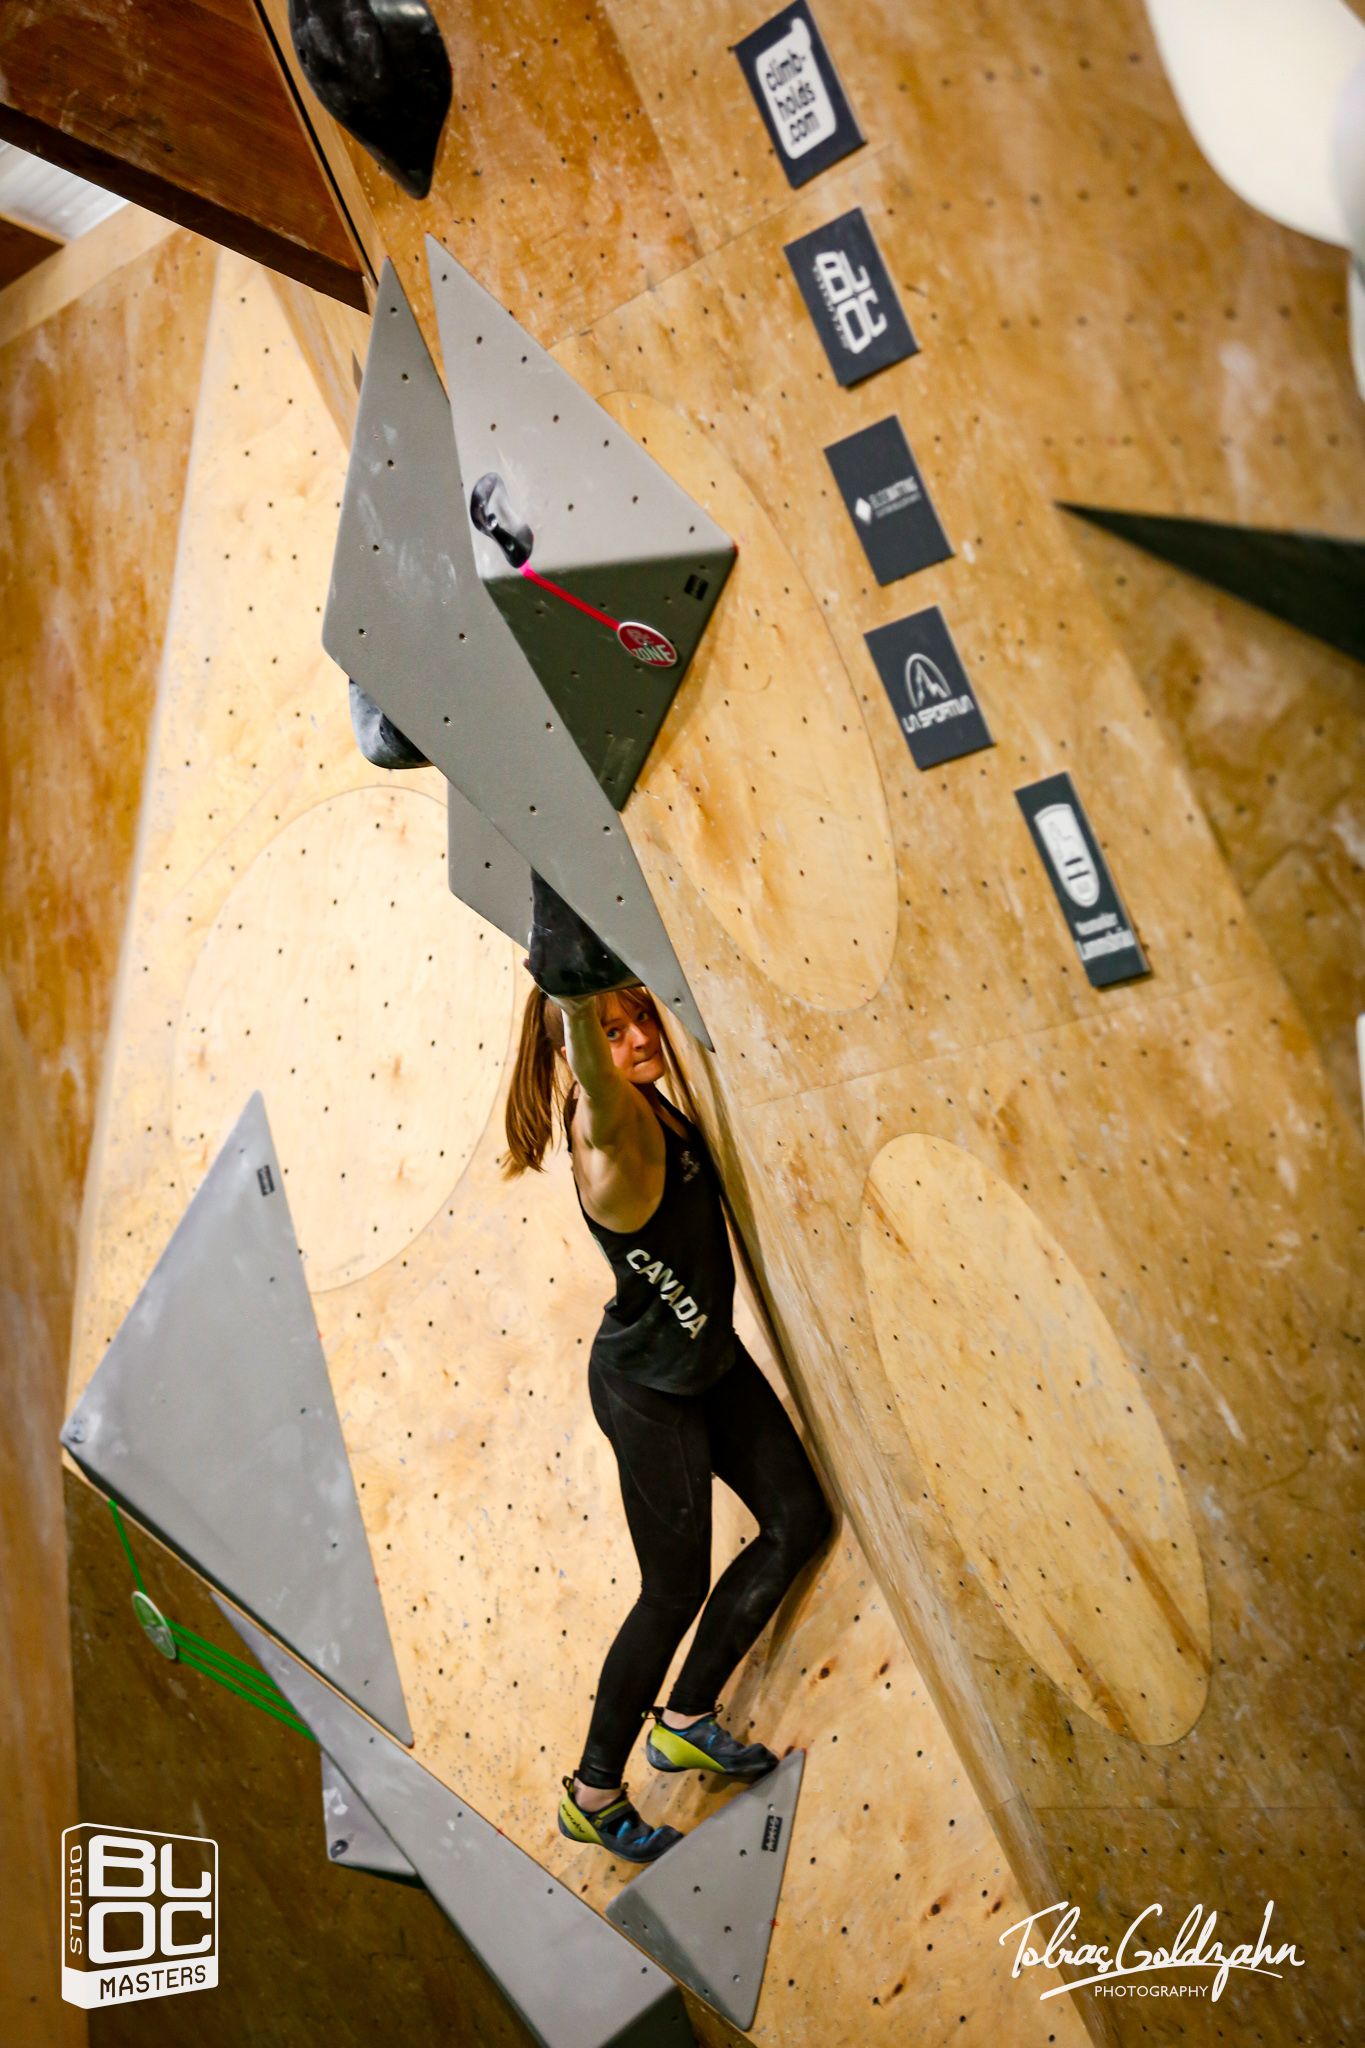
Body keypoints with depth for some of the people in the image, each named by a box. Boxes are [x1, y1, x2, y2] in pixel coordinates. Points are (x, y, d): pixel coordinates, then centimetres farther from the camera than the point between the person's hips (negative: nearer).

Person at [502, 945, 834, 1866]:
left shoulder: (653, 1109, -4)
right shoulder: (612, 1134, -29)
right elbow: (597, 1085, -55)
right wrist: (577, 987, -70)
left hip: (710, 1355, 9)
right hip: (648, 1386, -9)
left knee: (801, 1519, 15)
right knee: (675, 1590, 5)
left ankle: (686, 1719, 31)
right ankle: (594, 1794, 28)